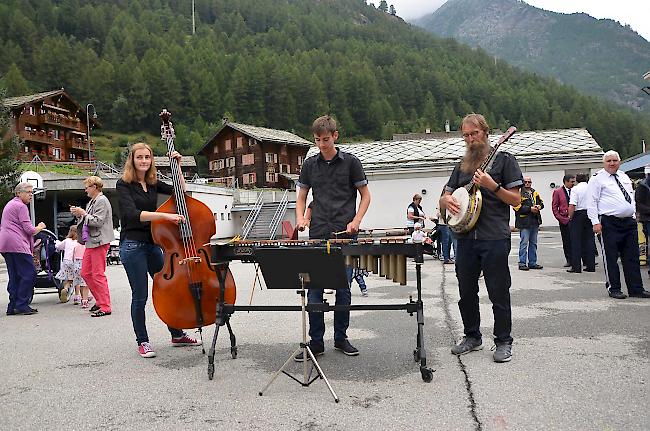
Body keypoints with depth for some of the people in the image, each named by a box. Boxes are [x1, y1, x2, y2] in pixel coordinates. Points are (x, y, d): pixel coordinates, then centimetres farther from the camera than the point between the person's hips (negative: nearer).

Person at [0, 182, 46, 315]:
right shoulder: (21, 206, -7)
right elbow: (29, 230, -13)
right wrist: (40, 227, 6)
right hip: (17, 245, -10)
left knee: (14, 276, 11)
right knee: (29, 273, -9)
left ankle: (12, 307, 11)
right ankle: (22, 305, -10)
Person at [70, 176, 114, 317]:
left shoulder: (102, 201, -11)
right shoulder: (92, 202, 17)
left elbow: (97, 221, -19)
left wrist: (83, 213, -12)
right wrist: (79, 214, 6)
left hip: (99, 242, -10)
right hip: (91, 242, 10)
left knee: (98, 275, -7)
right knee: (86, 273, 12)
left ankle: (105, 307, 0)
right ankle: (100, 301, 22)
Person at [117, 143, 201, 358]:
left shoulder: (153, 184, 10)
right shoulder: (124, 184, -8)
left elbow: (180, 191, 14)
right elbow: (133, 214, -22)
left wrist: (177, 167, 5)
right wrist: (165, 215, -32)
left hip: (154, 244, 6)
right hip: (133, 245, -6)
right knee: (140, 296, 0)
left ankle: (177, 335, 24)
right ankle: (142, 342, 16)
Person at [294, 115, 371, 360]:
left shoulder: (350, 162, 4)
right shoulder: (310, 165, 10)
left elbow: (365, 195, 8)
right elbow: (301, 197, 17)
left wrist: (356, 220, -7)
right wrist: (300, 217, -3)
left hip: (345, 235, -2)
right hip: (318, 234, 2)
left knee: (343, 289, 5)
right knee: (314, 290, 0)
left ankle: (341, 338, 20)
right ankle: (316, 342, 10)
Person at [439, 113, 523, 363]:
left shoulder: (503, 159, 2)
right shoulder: (462, 165, 17)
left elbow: (516, 200, -2)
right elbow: (444, 198, 20)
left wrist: (491, 186, -17)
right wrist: (447, 200, -4)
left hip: (495, 239, -5)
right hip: (465, 238, 5)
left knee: (499, 293, 0)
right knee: (466, 292, 11)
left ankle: (503, 342, 14)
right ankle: (472, 337, 26)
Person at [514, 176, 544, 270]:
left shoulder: (535, 193, 16)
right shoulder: (519, 193, -6)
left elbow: (541, 202, 21)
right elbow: (517, 207, -15)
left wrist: (539, 206, -2)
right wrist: (530, 209, -19)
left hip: (535, 221, 7)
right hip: (524, 221, -7)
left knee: (533, 243, 12)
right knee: (524, 243, -7)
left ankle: (532, 263, 20)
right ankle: (522, 263, -1)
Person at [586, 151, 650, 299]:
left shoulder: (625, 177, 17)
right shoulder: (597, 179, -3)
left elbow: (632, 198, 24)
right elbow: (592, 202, -8)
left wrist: (633, 216, 16)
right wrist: (596, 222, -15)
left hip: (629, 222, 6)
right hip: (609, 224, -6)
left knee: (632, 257, 8)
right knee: (611, 257, -1)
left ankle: (636, 289, 14)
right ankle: (614, 289, 7)